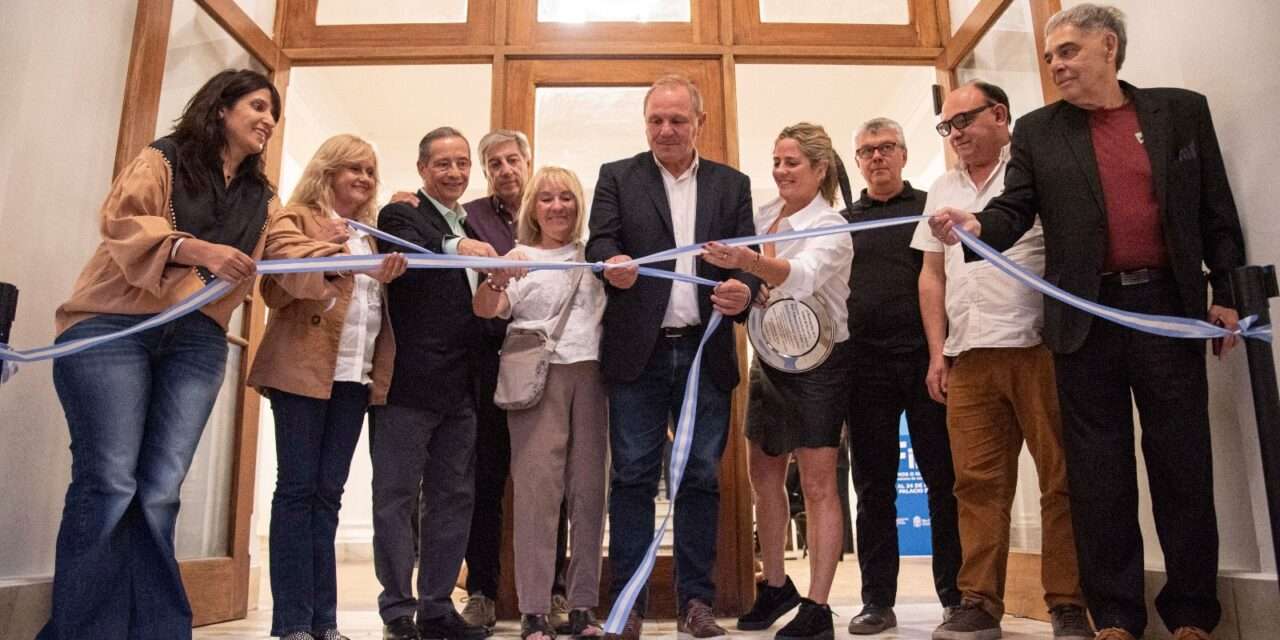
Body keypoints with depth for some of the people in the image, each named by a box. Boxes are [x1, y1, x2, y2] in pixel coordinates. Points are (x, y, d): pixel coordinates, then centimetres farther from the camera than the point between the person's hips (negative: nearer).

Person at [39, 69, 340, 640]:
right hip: (113, 328, -4)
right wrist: (199, 250, -24)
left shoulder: (260, 197, 22)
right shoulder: (163, 158, 8)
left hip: (197, 343, 4)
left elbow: (290, 252, 8)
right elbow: (122, 221, -8)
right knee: (108, 483, -11)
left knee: (158, 494, -2)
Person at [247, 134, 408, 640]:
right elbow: (278, 289, -7)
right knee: (298, 489, -5)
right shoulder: (297, 220, 4)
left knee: (328, 493, 6)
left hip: (356, 376, 6)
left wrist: (385, 278, 4)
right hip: (304, 370, -6)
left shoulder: (369, 233, 22)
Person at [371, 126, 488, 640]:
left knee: (454, 497, 10)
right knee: (397, 496, 1)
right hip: (409, 381, -7)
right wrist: (453, 247, -40)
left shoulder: (472, 229, 19)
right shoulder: (401, 215, 0)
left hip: (460, 386, 7)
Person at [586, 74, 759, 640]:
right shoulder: (617, 177, 10)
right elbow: (600, 240, -3)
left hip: (705, 352, 2)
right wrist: (612, 264, -27)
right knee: (633, 477, 2)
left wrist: (743, 292, -18)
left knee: (701, 478, 6)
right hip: (638, 353, -1)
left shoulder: (731, 184, 13)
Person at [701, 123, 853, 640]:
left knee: (818, 485, -3)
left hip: (817, 361, -7)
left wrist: (747, 261, -53)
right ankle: (775, 585, 29)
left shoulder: (831, 227, -15)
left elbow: (802, 276, -37)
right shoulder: (764, 214, 5)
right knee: (764, 476, 13)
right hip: (769, 358, 7)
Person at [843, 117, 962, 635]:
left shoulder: (930, 208, 10)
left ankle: (956, 596, 11)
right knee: (873, 486, 6)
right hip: (865, 364, 2)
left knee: (943, 479, 1)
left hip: (925, 358, -2)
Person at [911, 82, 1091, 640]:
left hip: (1039, 345, -4)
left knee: (1061, 477, -2)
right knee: (977, 483, 3)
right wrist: (937, 352, 13)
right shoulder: (942, 191, 21)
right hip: (968, 357, 4)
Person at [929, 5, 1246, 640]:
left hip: (1170, 309, 1)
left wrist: (1228, 294, 4)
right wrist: (975, 225, -23)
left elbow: (1217, 211, 9)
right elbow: (1015, 210, -2)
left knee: (1183, 463, 5)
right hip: (1086, 321, 0)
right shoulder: (1037, 132, 8)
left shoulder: (1182, 110, 9)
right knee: (1098, 472, 4)